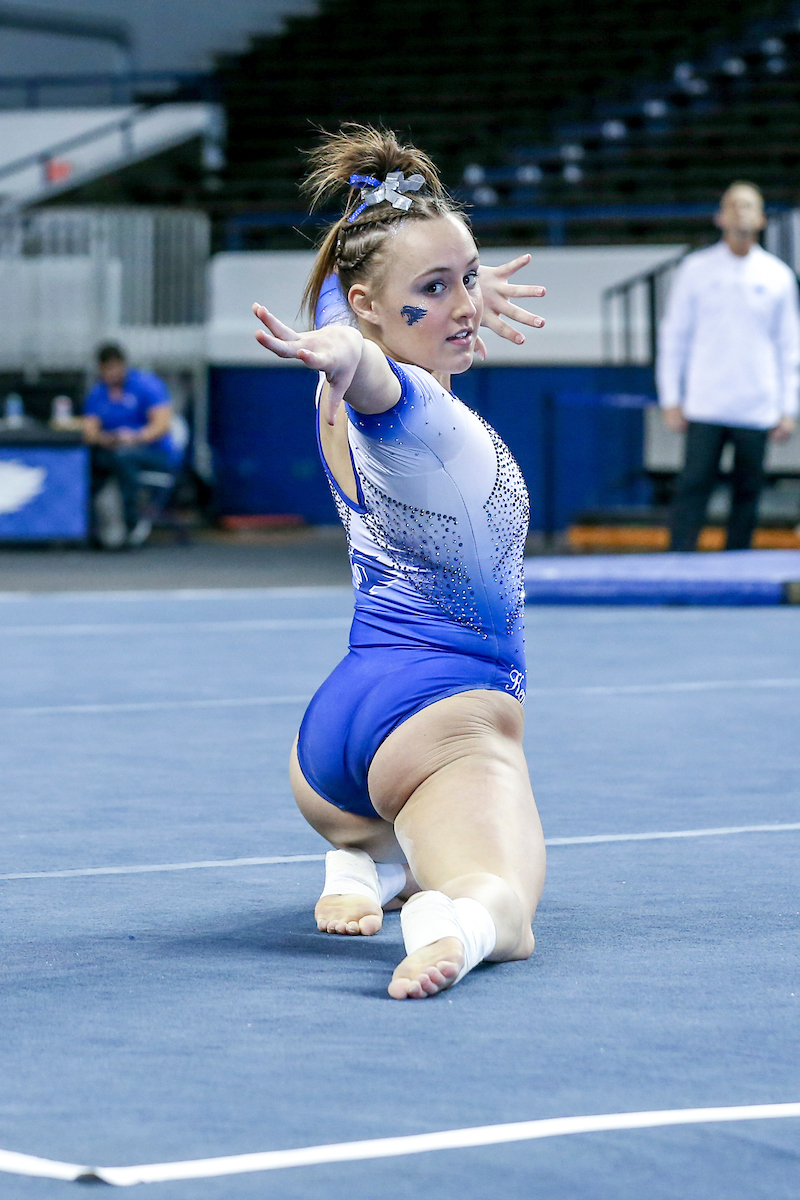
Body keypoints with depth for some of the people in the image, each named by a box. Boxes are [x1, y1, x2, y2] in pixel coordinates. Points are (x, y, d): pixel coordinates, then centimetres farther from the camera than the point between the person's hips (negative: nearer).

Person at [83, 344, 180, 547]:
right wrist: (104, 439, -23)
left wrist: (136, 437, -31)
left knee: (123, 455, -38)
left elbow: (163, 424, -14)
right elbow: (89, 431, 1)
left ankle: (134, 521, -30)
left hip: (158, 455, -5)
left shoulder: (146, 384, -4)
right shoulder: (97, 393, 11)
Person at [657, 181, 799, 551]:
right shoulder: (696, 269, 4)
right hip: (705, 408, -1)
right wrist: (671, 400, 3)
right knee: (693, 489, -8)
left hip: (757, 410, 1)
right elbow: (673, 336, 8)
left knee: (747, 494, 4)